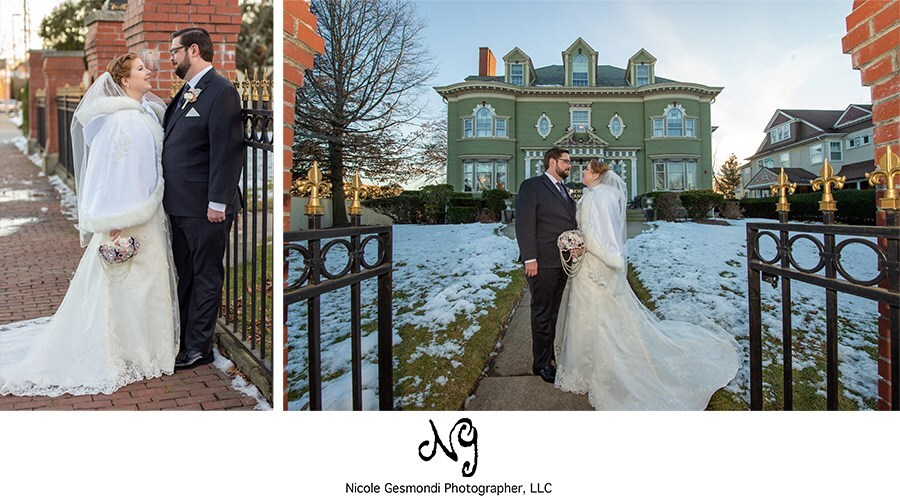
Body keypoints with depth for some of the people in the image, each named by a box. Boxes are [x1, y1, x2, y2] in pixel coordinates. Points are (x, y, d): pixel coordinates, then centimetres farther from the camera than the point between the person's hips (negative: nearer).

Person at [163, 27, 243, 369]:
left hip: (205, 208, -9)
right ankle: (181, 337, 34)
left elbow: (227, 151, -18)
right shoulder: (184, 93, 16)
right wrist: (169, 196, 15)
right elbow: (173, 145, 19)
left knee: (206, 277, 4)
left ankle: (198, 348, 17)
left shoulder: (221, 91, -12)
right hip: (180, 204, 9)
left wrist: (217, 202, -20)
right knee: (185, 274, 19)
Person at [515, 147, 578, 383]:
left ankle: (556, 353, 28)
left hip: (565, 262, 7)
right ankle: (541, 363, 15)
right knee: (542, 314, 3)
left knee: (558, 312, 15)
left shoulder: (565, 190, 18)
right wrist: (530, 258, -18)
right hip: (543, 262, -7)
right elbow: (524, 224, -12)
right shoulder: (532, 186, -5)